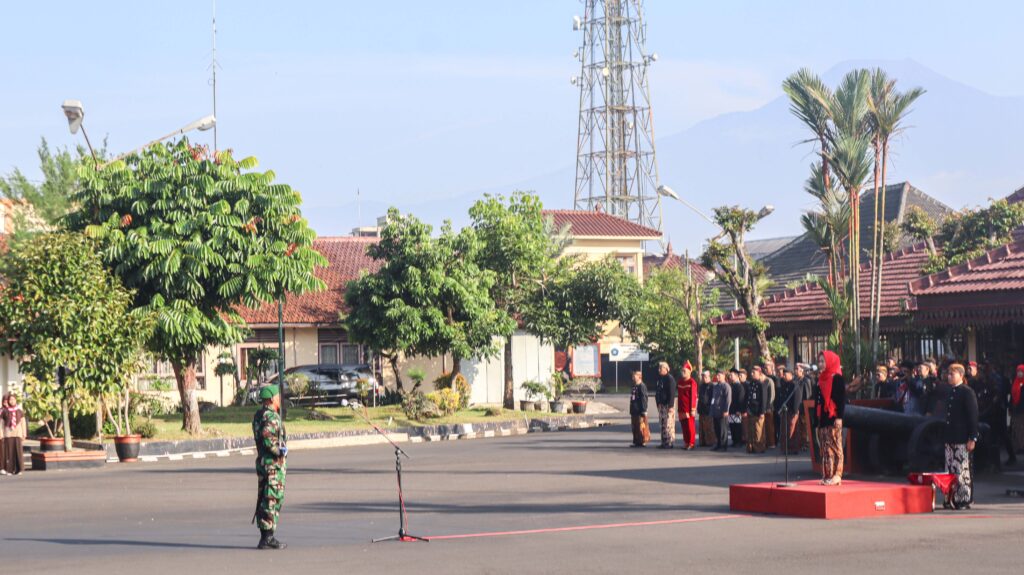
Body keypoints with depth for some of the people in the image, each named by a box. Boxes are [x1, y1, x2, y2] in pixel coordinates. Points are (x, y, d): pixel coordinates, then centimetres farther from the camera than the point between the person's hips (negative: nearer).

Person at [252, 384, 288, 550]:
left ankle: (265, 537, 15)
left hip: (262, 462, 10)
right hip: (274, 464, -10)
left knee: (263, 499, 11)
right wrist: (280, 451, -16)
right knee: (272, 500, -7)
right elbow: (267, 439, -27)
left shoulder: (258, 415, 14)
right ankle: (268, 538, -8)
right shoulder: (271, 416, -16)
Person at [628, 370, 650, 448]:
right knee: (635, 427, 11)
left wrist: (644, 410, -19)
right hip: (634, 411, 10)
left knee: (641, 427, -6)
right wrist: (631, 410, 23)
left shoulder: (642, 386, -13)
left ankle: (642, 441, -2)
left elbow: (644, 399, -16)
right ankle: (636, 442, 16)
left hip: (640, 412, -10)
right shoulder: (634, 387, 16)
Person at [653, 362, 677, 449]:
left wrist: (671, 406, -20)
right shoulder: (660, 379, 15)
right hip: (661, 405, 9)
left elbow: (672, 393, -16)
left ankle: (669, 443, -7)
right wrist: (658, 404, 20)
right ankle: (664, 443, 16)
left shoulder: (669, 379, -12)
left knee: (668, 424, -9)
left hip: (667, 405, -9)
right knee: (663, 424, 11)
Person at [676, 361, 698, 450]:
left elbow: (693, 396, -12)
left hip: (689, 408, -6)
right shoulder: (679, 381, 11)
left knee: (690, 425, -2)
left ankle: (691, 443, 3)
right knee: (683, 425, 8)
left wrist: (693, 409, -15)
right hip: (681, 408, 6)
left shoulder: (692, 382, -9)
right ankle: (686, 442, 15)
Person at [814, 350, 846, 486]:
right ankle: (827, 475, 10)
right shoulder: (821, 379, 16)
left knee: (834, 446, -7)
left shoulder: (837, 378, -7)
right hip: (823, 418, 8)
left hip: (833, 418, -8)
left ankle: (836, 475, -7)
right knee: (825, 448, 7)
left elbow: (842, 398, -12)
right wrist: (816, 418, 16)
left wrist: (839, 417, -19)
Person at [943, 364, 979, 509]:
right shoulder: (950, 392, 15)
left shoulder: (967, 392, -6)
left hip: (962, 439, -7)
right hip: (950, 439, 7)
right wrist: (945, 436, 16)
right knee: (950, 470, 6)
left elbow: (973, 416, -9)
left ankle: (965, 500, -1)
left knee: (963, 470, -6)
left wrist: (972, 438, -14)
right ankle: (951, 499, 10)